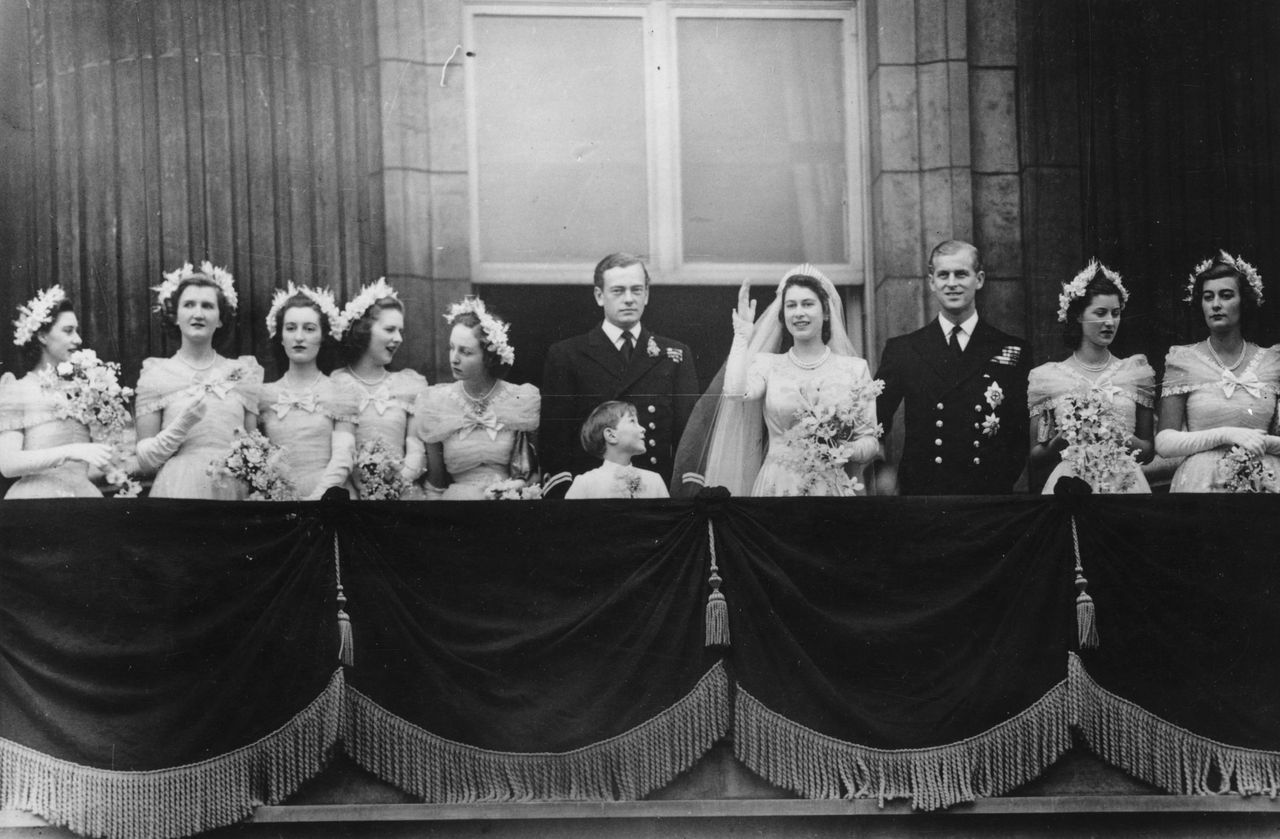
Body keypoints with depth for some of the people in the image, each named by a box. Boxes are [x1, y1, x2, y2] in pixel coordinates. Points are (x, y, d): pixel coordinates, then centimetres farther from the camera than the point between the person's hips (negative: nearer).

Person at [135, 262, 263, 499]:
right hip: (179, 491, -1)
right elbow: (144, 460, 1)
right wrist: (182, 424, -12)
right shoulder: (156, 374, 4)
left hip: (233, 491, 2)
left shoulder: (242, 373, 9)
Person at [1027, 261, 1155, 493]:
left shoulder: (1136, 371, 7)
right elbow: (1035, 459, 5)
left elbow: (1148, 451, 10)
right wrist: (1058, 443, -15)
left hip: (1126, 482, 1)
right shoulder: (1048, 377, 2)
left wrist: (1129, 441, -11)